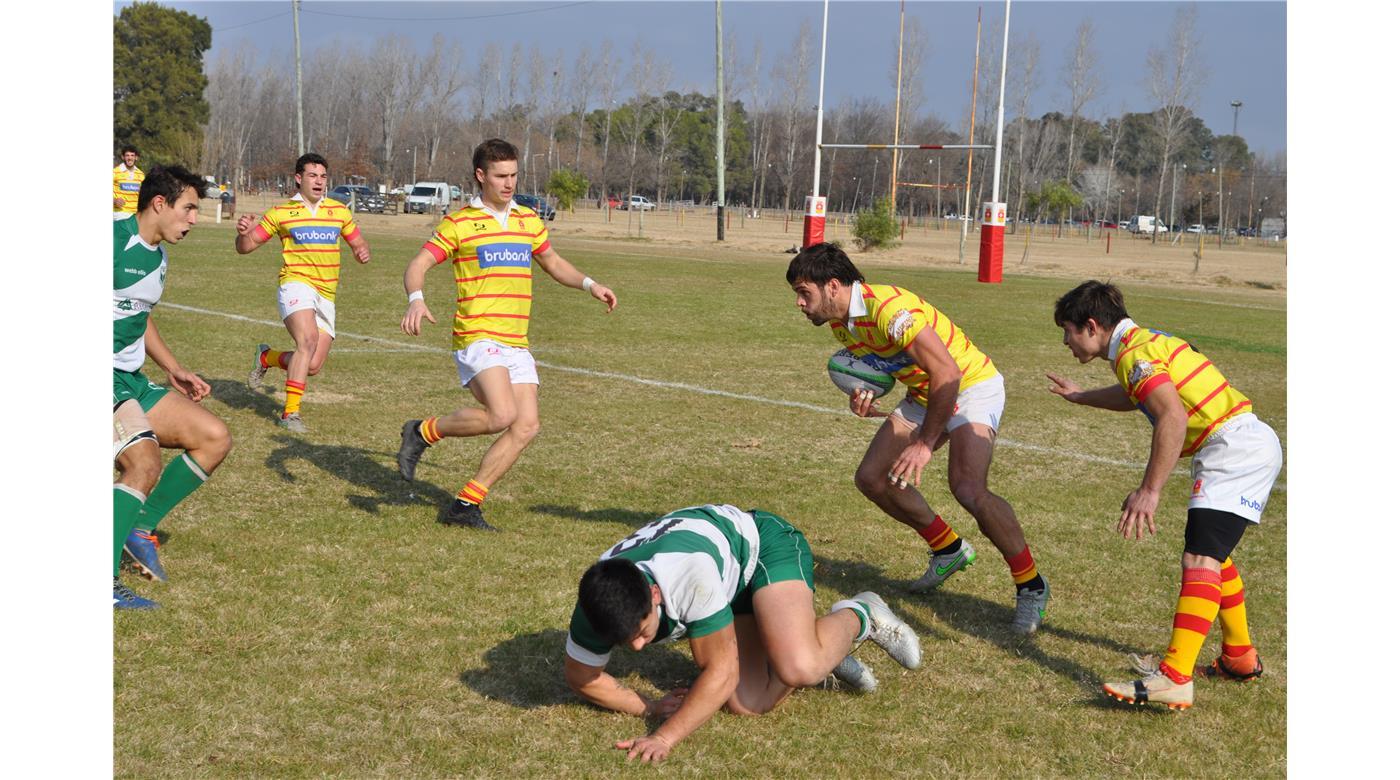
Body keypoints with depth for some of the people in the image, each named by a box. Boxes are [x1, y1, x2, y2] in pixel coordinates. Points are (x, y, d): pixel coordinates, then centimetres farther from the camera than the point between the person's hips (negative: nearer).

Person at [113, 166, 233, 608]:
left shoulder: (159, 256, 14)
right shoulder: (116, 238, -16)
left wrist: (174, 370, 21)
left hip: (132, 381, 10)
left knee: (214, 438, 6)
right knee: (145, 465, -25)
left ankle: (141, 528, 10)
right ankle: (103, 583, -16)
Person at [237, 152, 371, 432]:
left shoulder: (339, 210, 12)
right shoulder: (281, 213, 3)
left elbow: (358, 243, 21)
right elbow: (245, 247, 7)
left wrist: (363, 252, -4)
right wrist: (244, 232, -17)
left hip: (326, 296, 4)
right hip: (296, 285, -4)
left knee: (313, 367, -3)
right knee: (308, 339, -31)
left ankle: (266, 357, 28)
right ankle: (291, 412, -24)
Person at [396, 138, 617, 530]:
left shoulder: (529, 220, 15)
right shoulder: (459, 223, -1)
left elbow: (553, 263, 29)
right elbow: (417, 266, -4)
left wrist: (589, 284, 12)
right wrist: (416, 300, -25)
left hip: (517, 343, 6)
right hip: (477, 336, -6)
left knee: (527, 426, -5)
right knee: (502, 414, -25)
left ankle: (466, 505, 3)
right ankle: (423, 432, -1)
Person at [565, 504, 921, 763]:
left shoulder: (691, 572, -44)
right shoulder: (600, 605, -26)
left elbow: (721, 671, -34)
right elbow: (580, 677, -5)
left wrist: (664, 737, -37)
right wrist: (650, 708, -12)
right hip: (734, 590, 6)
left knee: (799, 668, -32)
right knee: (746, 704, -14)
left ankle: (857, 617, 2)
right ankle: (828, 653, 14)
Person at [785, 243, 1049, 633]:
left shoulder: (889, 308, -30)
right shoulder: (840, 324, 1)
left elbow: (947, 374, -32)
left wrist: (926, 443, -29)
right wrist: (865, 399, -7)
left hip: (972, 386, -10)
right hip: (924, 395, 10)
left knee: (968, 489, -29)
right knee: (871, 477, 5)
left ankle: (1031, 586, -10)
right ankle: (949, 550, 25)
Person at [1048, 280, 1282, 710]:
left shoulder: (1134, 352, -12)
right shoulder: (1144, 342, 19)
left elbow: (1173, 417, -26)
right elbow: (1136, 395, 42)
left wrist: (1149, 491, -28)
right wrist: (1082, 396, 57)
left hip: (1234, 448, -11)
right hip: (1254, 445, 11)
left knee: (1200, 560, -22)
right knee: (1210, 555, 26)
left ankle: (1175, 678, -34)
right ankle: (1239, 657, 36)